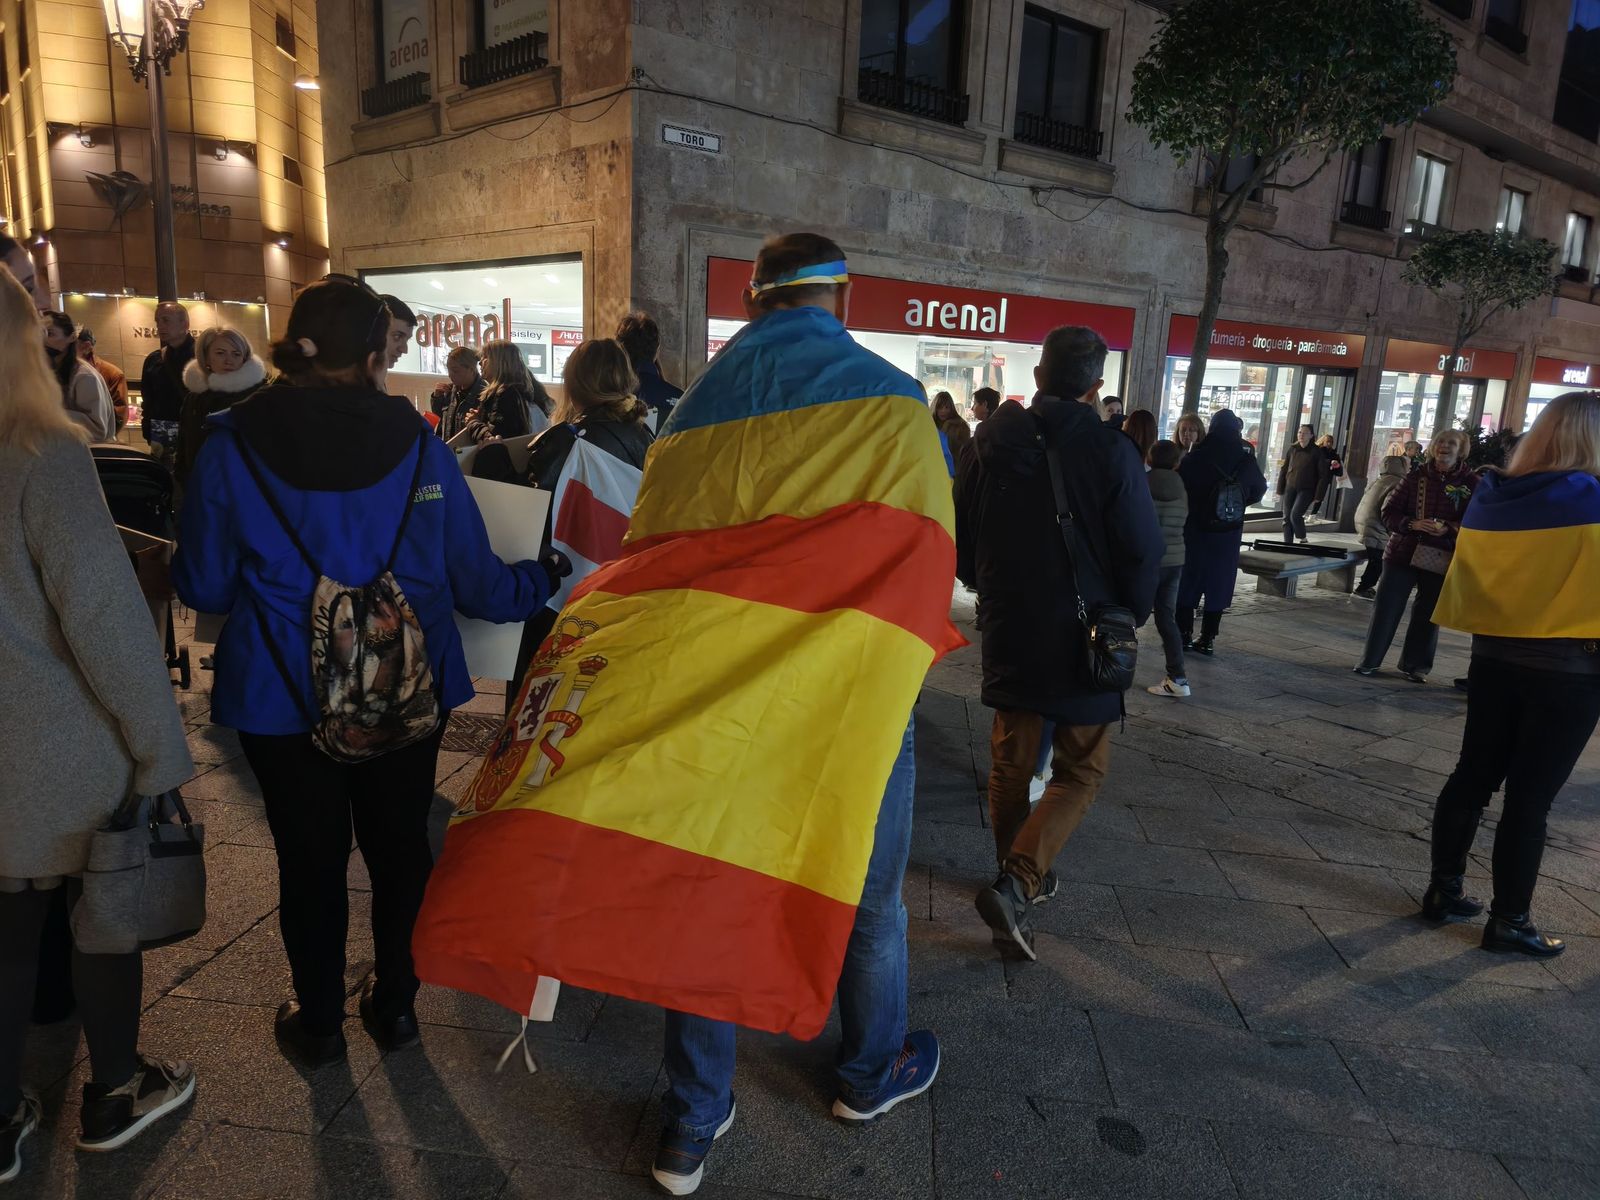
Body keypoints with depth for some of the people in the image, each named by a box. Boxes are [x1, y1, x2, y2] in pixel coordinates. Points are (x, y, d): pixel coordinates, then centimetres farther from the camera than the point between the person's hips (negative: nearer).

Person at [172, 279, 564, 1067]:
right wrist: (545, 580, 14)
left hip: (282, 695, 0)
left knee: (310, 855, 15)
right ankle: (394, 1003, 34)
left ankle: (318, 1022, 31)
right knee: (399, 845, 18)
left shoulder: (232, 445, -9)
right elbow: (474, 579, -5)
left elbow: (203, 586, -3)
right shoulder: (418, 444, -9)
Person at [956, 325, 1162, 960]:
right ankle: (1018, 884, -7)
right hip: (1082, 641, -4)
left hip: (1008, 633, 4)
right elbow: (1142, 554, -11)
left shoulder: (992, 444, -2)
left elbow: (960, 541, 6)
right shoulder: (1110, 453, -14)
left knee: (1011, 764, 18)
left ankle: (1024, 876, 32)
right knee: (1080, 770, 9)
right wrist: (1128, 618, 8)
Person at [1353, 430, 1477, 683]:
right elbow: (1389, 513, 2)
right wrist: (1413, 524, -16)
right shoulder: (1416, 477, 2)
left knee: (1427, 614, 9)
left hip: (1441, 559, -1)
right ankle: (1370, 660, 11)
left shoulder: (1471, 482, -3)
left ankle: (1415, 665, 23)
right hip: (1402, 554, 1)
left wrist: (1448, 529, -22)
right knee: (1385, 608, 1)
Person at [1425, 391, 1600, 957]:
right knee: (1530, 797, 3)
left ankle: (1444, 890, 24)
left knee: (1474, 776, 15)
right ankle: (1510, 920, 14)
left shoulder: (1489, 496, 2)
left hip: (1493, 655, 6)